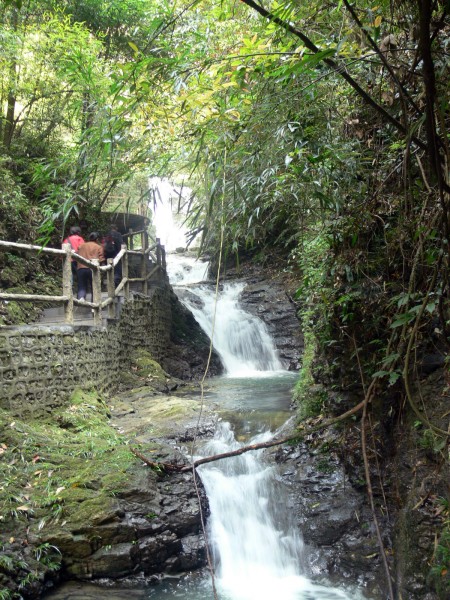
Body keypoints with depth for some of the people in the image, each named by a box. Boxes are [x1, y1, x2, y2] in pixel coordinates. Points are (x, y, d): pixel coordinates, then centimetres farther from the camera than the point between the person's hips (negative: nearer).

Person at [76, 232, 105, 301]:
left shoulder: (81, 246, 20)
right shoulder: (99, 247, 10)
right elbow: (101, 259, 0)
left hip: (81, 268, 2)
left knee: (82, 287, 3)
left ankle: (81, 298, -24)